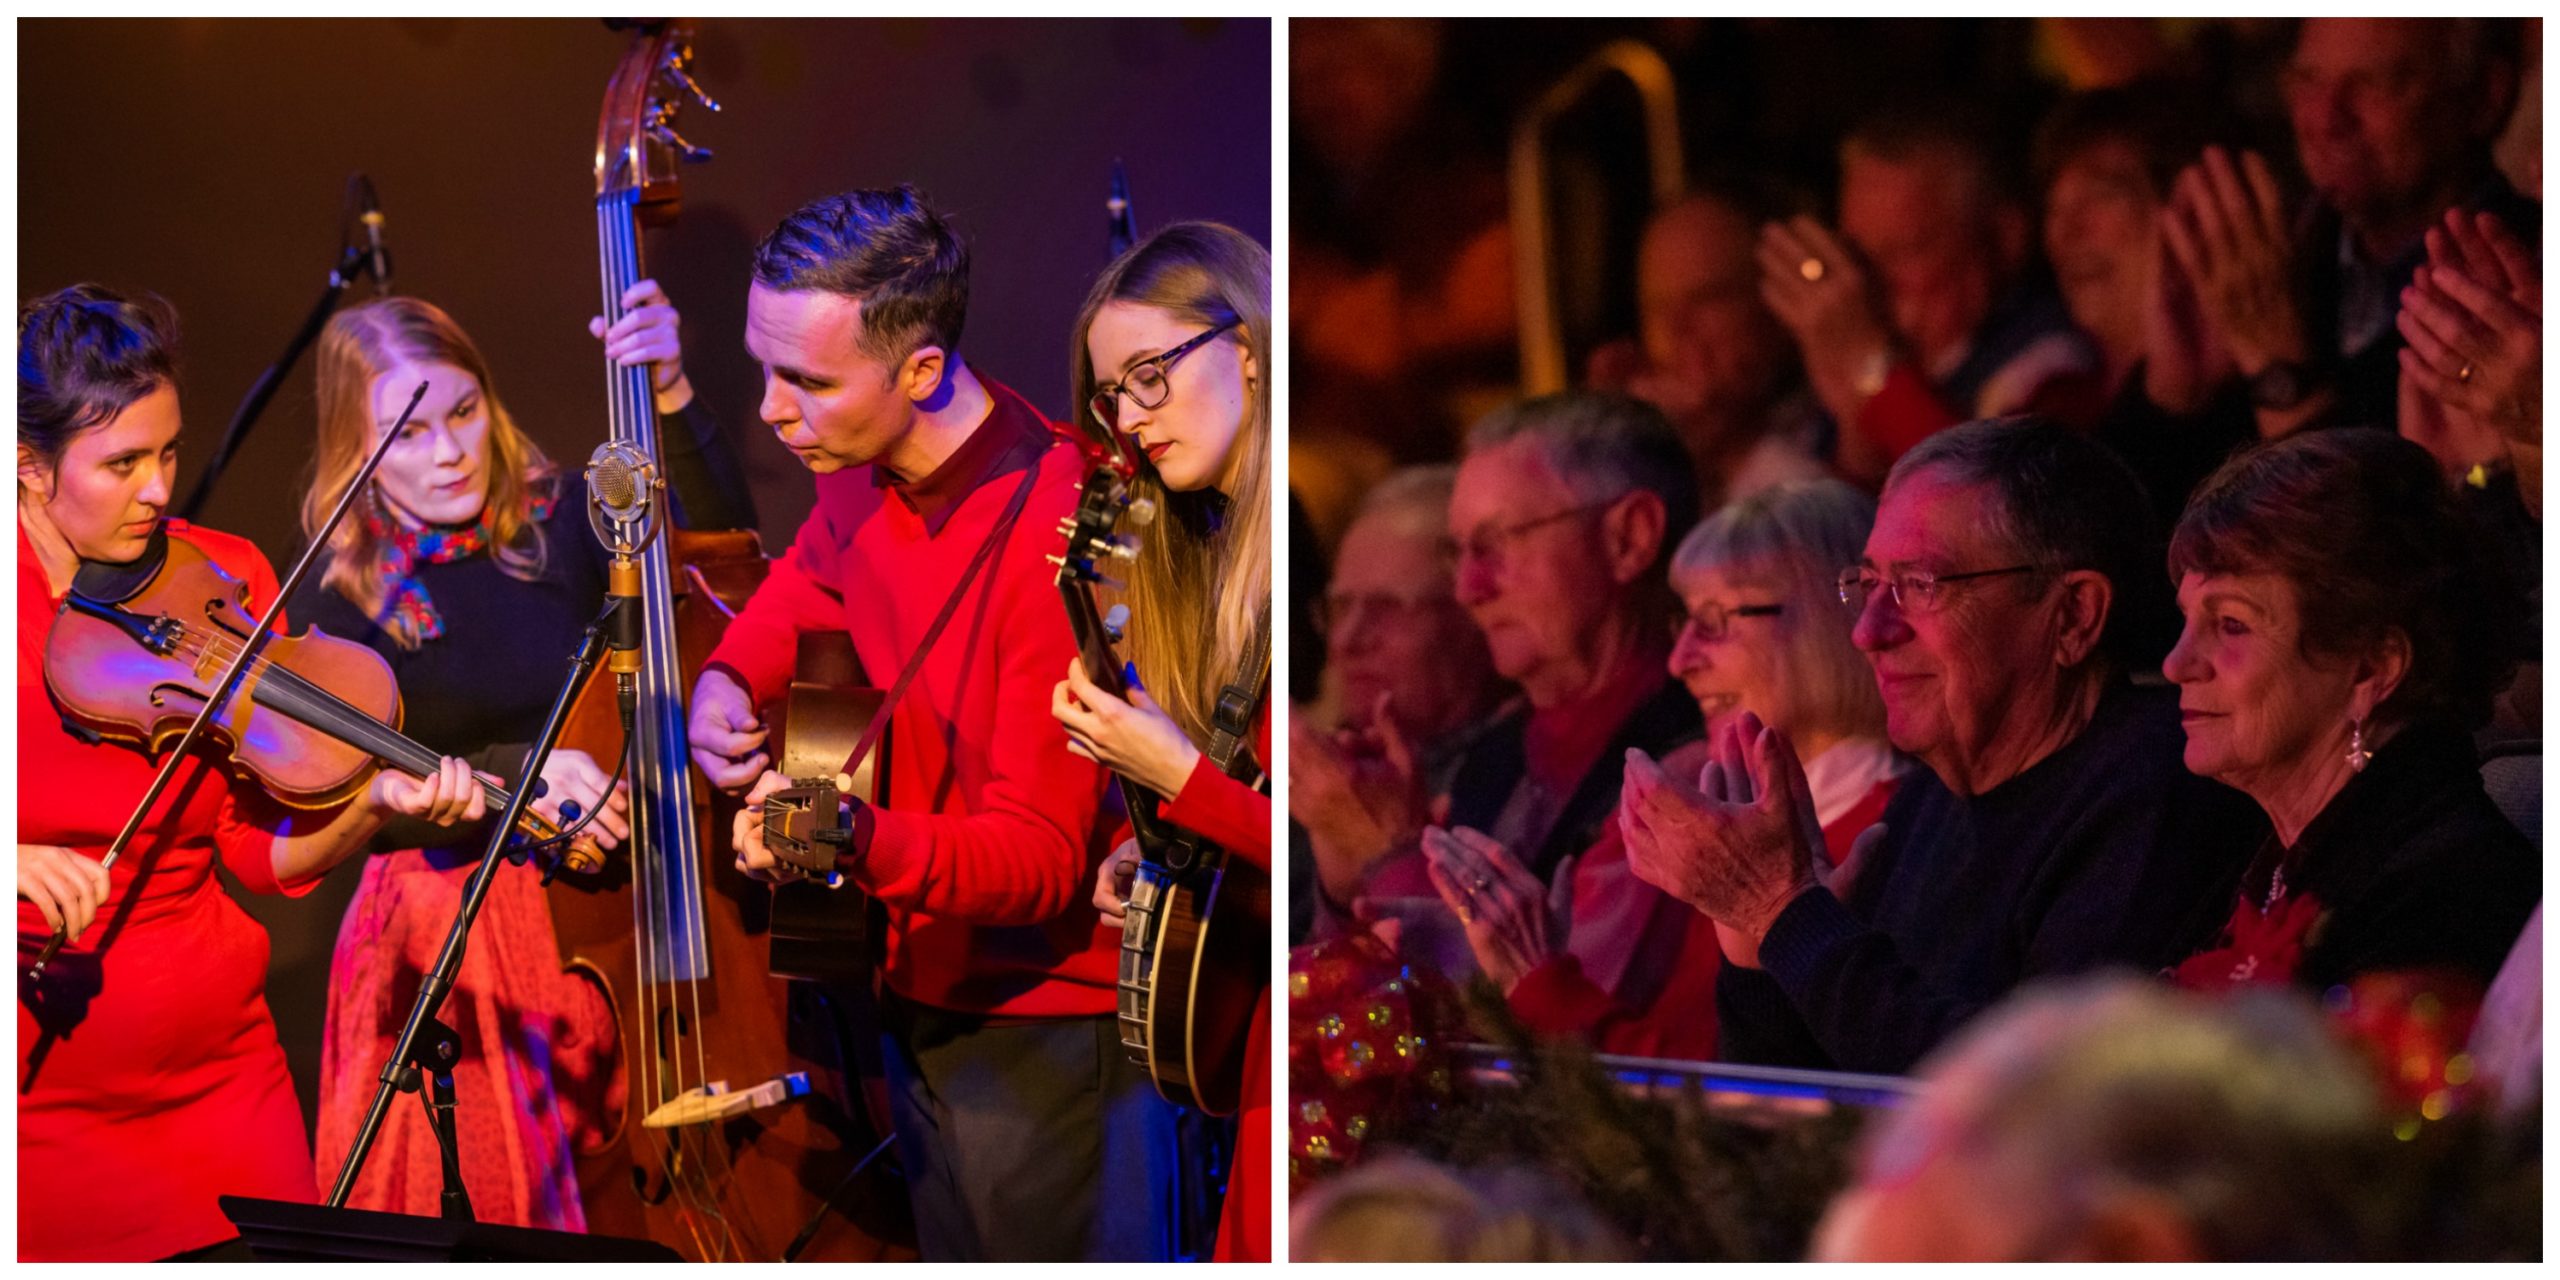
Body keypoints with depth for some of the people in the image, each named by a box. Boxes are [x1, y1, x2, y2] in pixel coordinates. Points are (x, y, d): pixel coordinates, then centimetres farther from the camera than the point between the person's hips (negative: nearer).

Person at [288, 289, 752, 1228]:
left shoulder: (560, 521, 0)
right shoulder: (344, 596, -4)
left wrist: (670, 394, -17)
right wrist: (514, 772, -26)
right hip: (444, 944, -1)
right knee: (472, 1194, -1)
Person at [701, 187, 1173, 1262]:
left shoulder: (1053, 537, -27)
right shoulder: (862, 467, -3)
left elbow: (1043, 859, -26)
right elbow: (812, 577, 22)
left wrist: (857, 840, -43)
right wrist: (731, 678, -1)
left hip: (1047, 1037, -8)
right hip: (919, 993, 8)